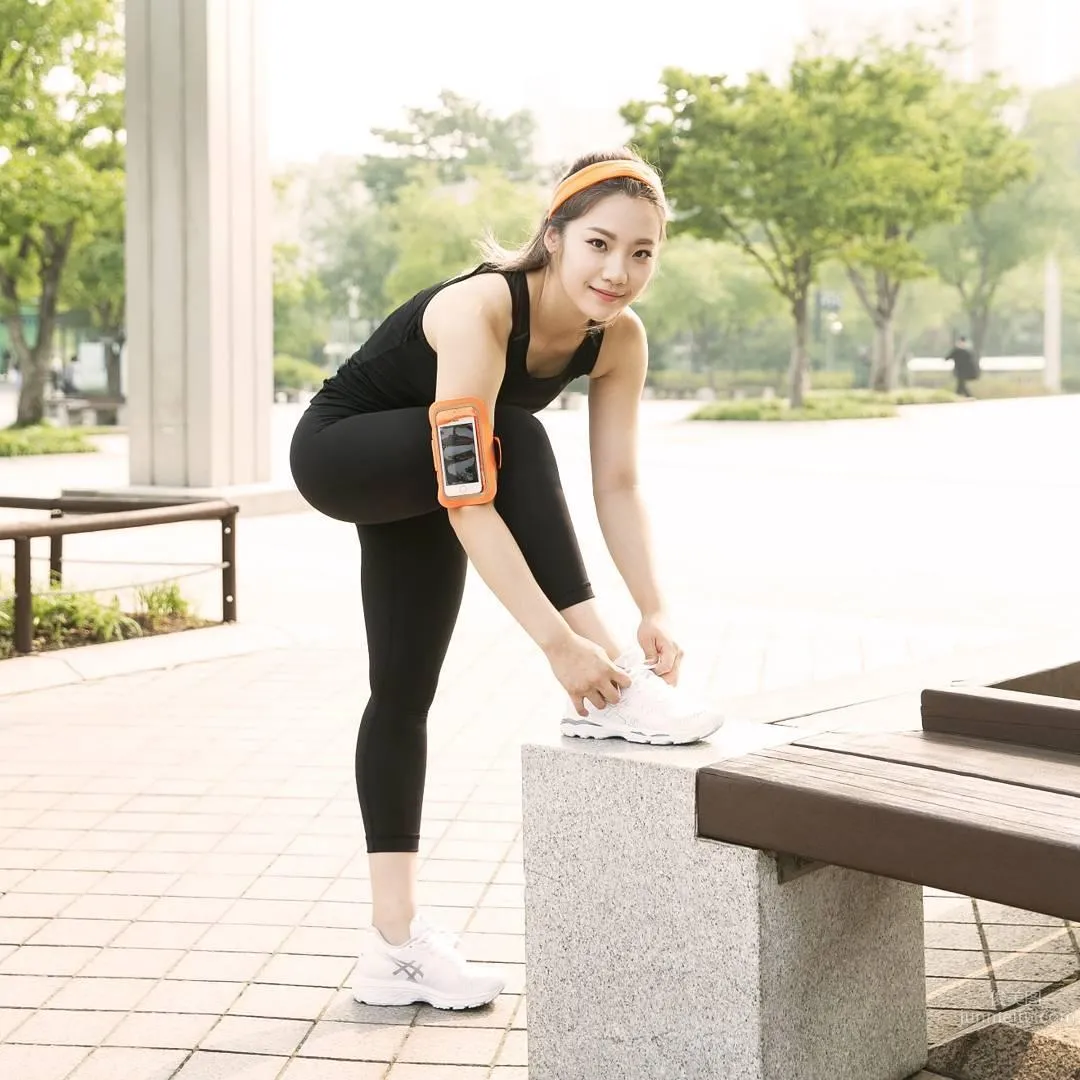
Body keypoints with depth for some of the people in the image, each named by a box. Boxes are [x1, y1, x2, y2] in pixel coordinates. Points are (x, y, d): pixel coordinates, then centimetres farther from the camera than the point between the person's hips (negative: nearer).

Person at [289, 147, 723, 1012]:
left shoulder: (618, 336, -17)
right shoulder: (478, 311, -38)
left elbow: (617, 485, -13)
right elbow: (469, 500, -44)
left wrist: (654, 611, -26)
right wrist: (561, 642, -48)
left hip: (414, 486, 7)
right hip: (339, 453, -7)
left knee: (407, 692, 8)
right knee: (515, 440, -33)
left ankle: (396, 942, 13)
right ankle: (608, 696, -30)